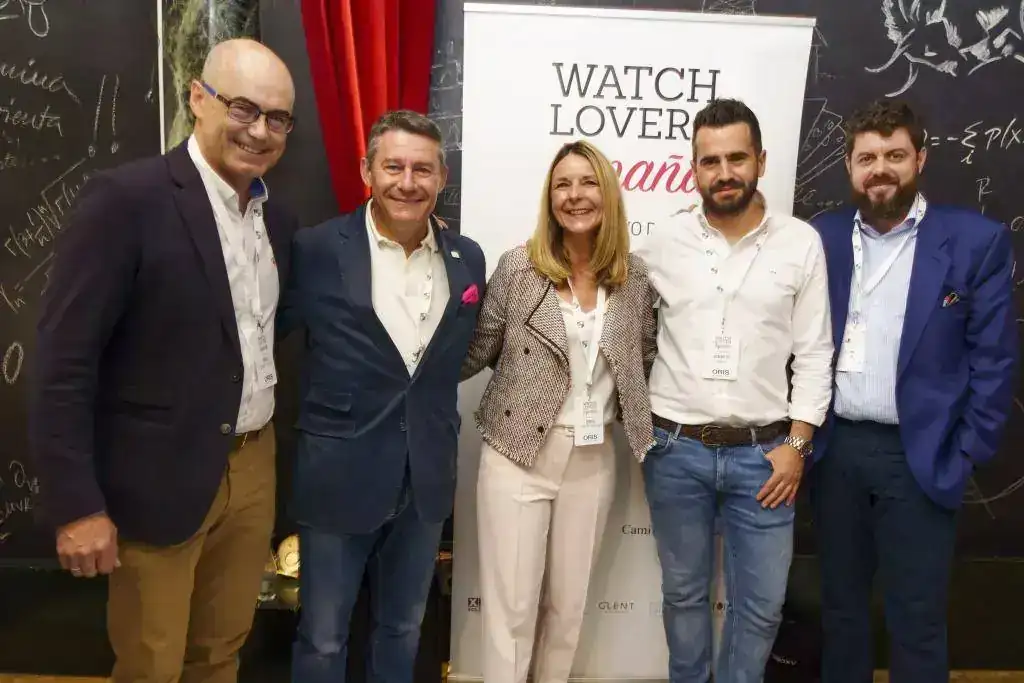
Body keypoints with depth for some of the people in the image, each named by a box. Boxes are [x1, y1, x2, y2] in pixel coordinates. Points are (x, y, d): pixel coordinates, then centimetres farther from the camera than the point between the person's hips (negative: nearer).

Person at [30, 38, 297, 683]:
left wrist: (263, 452, 10)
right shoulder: (127, 198, -15)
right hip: (160, 479, -5)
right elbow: (64, 361, -15)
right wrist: (77, 504, -16)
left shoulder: (278, 218, 6)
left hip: (254, 468, 6)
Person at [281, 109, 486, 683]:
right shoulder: (317, 250, -11)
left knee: (403, 630, 21)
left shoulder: (468, 259, 1)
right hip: (339, 477, -3)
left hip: (427, 480, 4)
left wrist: (449, 465, 13)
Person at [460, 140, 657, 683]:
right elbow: (477, 353, -2)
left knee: (569, 602, 17)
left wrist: (640, 430, 2)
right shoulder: (517, 266, -6)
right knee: (510, 605, 3)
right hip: (517, 454, -3)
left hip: (594, 459, 3)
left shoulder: (634, 276, 2)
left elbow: (644, 363, 11)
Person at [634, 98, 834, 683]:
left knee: (761, 604, 9)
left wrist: (796, 443, -4)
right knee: (684, 591, 16)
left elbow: (814, 353, 1)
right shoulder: (663, 244, -1)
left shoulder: (802, 243, -1)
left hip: (763, 453, 0)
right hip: (676, 450, 1)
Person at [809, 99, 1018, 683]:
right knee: (841, 601, 18)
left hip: (921, 456, -2)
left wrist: (966, 454, -6)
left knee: (917, 618, 9)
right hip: (835, 449, 3)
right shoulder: (821, 238, 3)